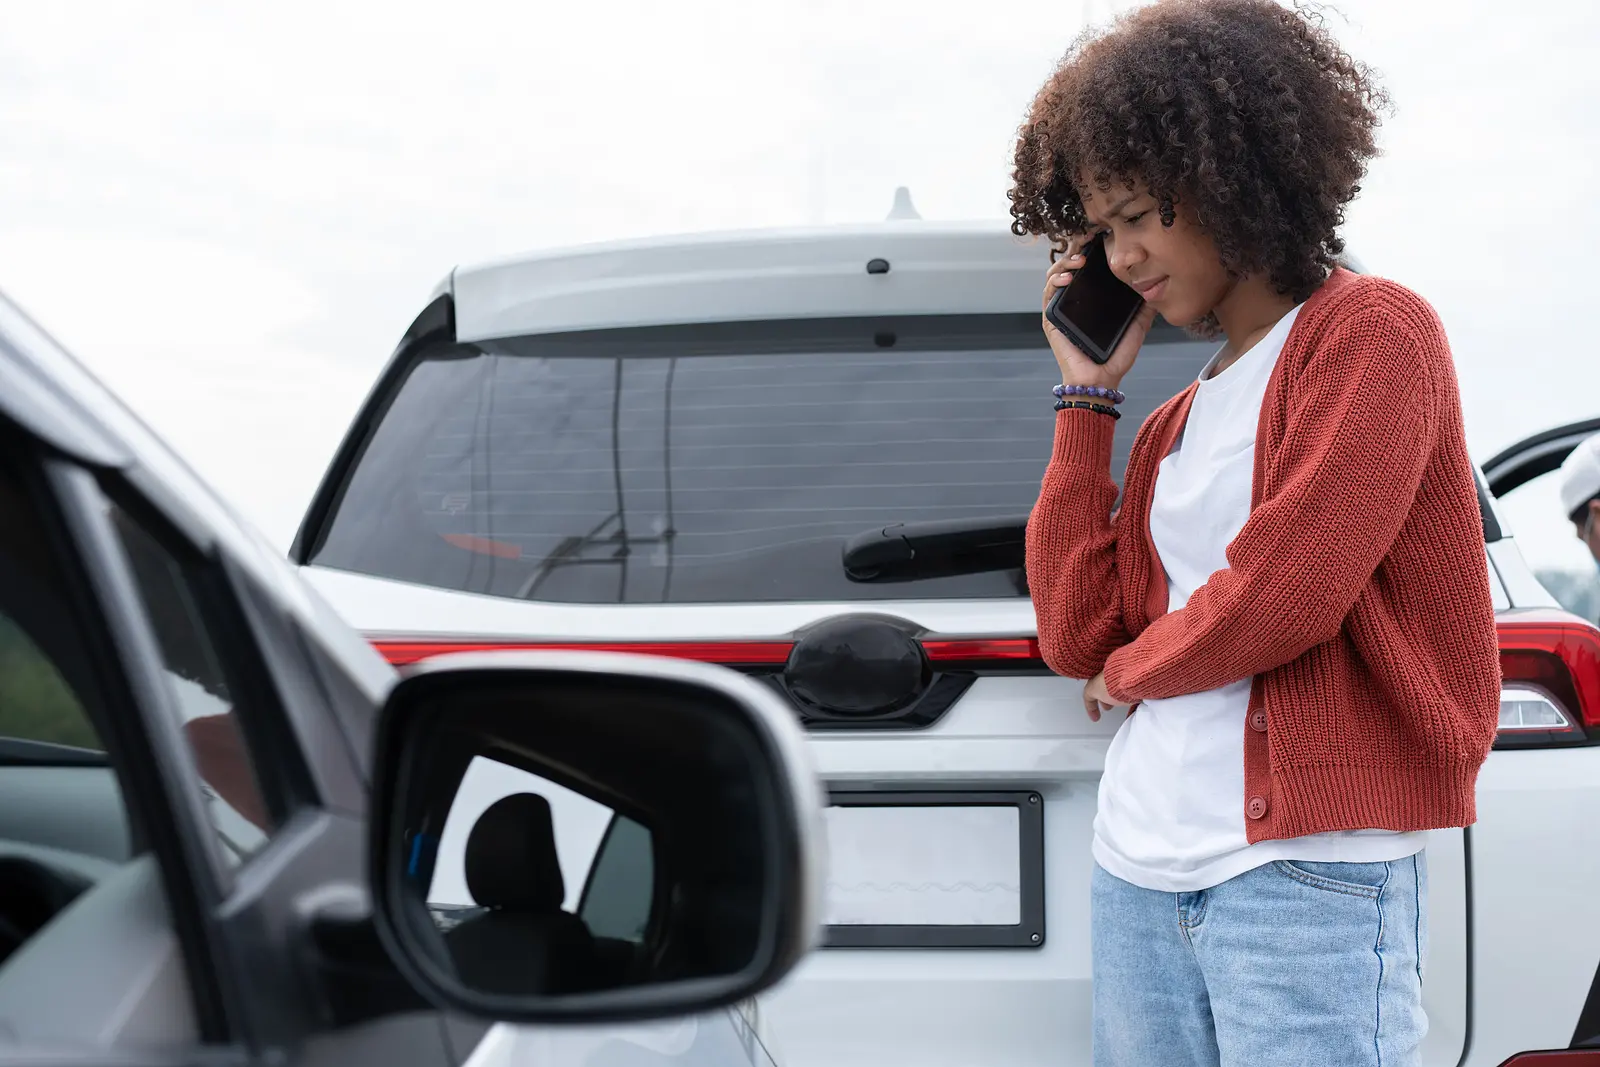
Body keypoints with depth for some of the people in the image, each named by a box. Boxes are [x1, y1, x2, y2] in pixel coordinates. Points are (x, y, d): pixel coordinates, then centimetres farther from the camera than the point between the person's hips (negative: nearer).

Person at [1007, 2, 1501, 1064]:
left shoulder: (1372, 333, -4)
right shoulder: (1174, 423, 18)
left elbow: (1285, 595, -15)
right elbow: (1074, 634, 9)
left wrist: (1129, 669, 4)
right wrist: (1087, 395, 11)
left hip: (1309, 873, -7)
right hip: (1139, 872, 7)